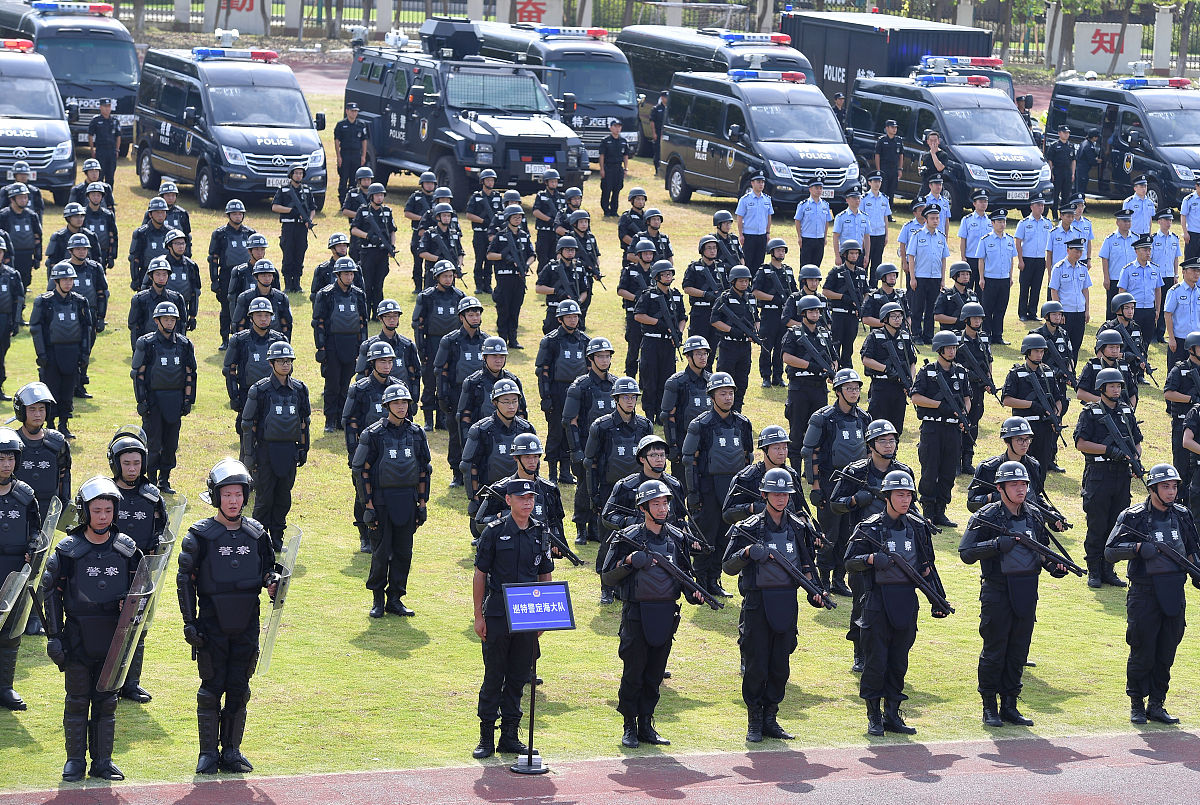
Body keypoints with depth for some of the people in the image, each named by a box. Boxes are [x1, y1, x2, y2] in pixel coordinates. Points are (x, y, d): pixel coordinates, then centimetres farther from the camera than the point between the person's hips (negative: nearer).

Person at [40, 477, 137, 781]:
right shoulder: (68, 550, -4)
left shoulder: (127, 550, 3)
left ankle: (103, 761, 16)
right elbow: (50, 593, 0)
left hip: (113, 638, 2)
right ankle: (75, 761, 14)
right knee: (77, 701, 4)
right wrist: (54, 636, -4)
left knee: (106, 702, 8)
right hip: (78, 638, -2)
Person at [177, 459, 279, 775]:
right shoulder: (200, 535, -4)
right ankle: (208, 754, 10)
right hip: (212, 625, -3)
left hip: (247, 624, 3)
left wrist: (272, 581, -8)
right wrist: (190, 622, -7)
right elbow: (185, 579, -2)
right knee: (212, 688, 1)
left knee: (239, 689, 7)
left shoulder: (256, 534, 7)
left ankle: (231, 751, 17)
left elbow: (267, 569, 16)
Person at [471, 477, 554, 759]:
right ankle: (486, 737, 7)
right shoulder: (495, 532, -3)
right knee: (493, 675, 0)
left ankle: (510, 735, 16)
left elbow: (545, 576, 14)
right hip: (497, 616, -3)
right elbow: (480, 575, -1)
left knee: (519, 677, 7)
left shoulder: (541, 534, 8)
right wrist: (479, 616, -5)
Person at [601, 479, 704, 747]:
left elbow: (685, 573, 20)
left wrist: (693, 592, 1)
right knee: (634, 672, -1)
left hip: (666, 614, 4)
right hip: (637, 614, -4)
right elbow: (607, 577, -3)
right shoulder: (629, 539, -5)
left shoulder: (677, 538, 8)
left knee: (655, 674, 9)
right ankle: (629, 727, 9)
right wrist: (628, 562, -19)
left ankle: (646, 725, 18)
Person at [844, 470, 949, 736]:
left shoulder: (917, 529, 10)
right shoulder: (869, 528, -3)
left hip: (907, 602, 4)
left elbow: (927, 568, 17)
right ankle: (874, 717, 8)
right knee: (875, 661, -3)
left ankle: (892, 715, 16)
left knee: (899, 662, 8)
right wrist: (871, 559, -23)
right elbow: (850, 561, -4)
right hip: (878, 601, -4)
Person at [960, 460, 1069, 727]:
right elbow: (966, 553, -11)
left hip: (1026, 594, 5)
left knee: (1018, 652, 9)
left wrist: (1053, 565, 4)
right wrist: (996, 544, -23)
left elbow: (1042, 551, 24)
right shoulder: (985, 517, -6)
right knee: (994, 651, 0)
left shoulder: (1033, 518, 12)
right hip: (997, 592, -5)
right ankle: (989, 707, 9)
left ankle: (1009, 705, 17)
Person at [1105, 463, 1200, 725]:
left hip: (1174, 594, 5)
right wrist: (1138, 548, -22)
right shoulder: (1133, 517, -6)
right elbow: (1110, 551, -9)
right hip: (1145, 593, -5)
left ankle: (1156, 705, 17)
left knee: (1166, 653, 8)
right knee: (1142, 652, 0)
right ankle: (1136, 706, 13)